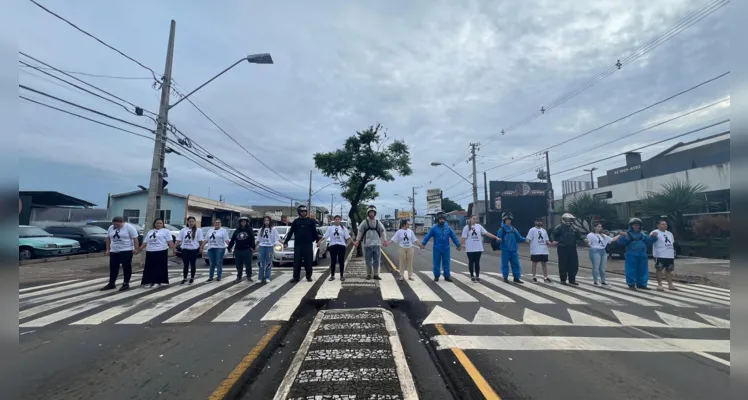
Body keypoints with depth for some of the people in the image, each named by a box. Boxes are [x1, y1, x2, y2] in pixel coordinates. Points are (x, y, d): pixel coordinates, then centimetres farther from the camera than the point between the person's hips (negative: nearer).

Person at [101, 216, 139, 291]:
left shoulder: (129, 227, -12)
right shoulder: (111, 228, 6)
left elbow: (135, 239, -13)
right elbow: (108, 239, 15)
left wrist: (136, 249, -17)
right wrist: (108, 249, 12)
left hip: (126, 251, -6)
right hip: (114, 251, 6)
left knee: (127, 268, -1)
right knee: (113, 268, 12)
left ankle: (126, 284, 7)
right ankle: (111, 284, 23)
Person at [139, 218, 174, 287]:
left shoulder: (166, 231, 4)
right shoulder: (150, 232, 20)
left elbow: (170, 241, -6)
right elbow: (145, 243, 22)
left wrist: (173, 249, -19)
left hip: (161, 251, -5)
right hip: (150, 252, 5)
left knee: (160, 267, -2)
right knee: (149, 268, 6)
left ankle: (158, 282, 6)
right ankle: (150, 282, 15)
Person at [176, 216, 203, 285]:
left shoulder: (198, 230, -2)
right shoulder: (183, 230, 4)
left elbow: (200, 241, -1)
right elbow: (178, 240, 4)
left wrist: (201, 248, -2)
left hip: (194, 249, -2)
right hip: (185, 249, 2)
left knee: (192, 264, 8)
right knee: (186, 264, 8)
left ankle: (192, 278, 20)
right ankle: (184, 278, 19)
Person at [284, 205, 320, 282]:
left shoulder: (310, 221, 5)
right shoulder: (296, 221, 8)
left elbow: (315, 232, 6)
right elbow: (290, 232, 9)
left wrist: (318, 240, 1)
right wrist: (286, 242, 6)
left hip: (308, 244, -1)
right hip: (297, 244, 1)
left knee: (308, 261, 2)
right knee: (297, 261, 4)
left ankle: (309, 276, 13)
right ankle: (296, 277, 12)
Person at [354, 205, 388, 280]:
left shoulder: (378, 222, 7)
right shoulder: (364, 222, 2)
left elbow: (383, 231, 9)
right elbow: (360, 232, 2)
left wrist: (384, 240, 0)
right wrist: (357, 241, -4)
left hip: (377, 244, 2)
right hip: (367, 244, -1)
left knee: (377, 261, 3)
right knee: (368, 261, 5)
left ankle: (376, 274, 15)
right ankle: (368, 274, 19)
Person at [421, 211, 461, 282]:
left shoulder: (448, 228, 4)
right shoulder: (434, 228, -3)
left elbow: (454, 237, 9)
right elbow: (427, 236, -5)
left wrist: (458, 245, 9)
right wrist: (423, 244, -13)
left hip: (446, 249, 2)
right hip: (437, 249, -2)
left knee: (446, 263, 8)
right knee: (436, 263, 4)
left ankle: (447, 276, 18)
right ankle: (436, 276, 16)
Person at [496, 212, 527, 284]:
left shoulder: (513, 229, 9)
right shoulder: (501, 229, -7)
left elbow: (519, 238, 10)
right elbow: (499, 239, -11)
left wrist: (525, 239, -7)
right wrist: (499, 240, -33)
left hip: (514, 250, 5)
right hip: (505, 250, -5)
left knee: (516, 264, 7)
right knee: (505, 264, 3)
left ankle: (516, 278, 17)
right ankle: (505, 277, 16)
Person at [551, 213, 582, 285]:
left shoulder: (572, 228, 15)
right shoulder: (560, 227, -5)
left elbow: (577, 237, 19)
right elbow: (553, 234, -12)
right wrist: (554, 240, -29)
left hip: (572, 248, 6)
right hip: (563, 248, -6)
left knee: (574, 264, 7)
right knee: (563, 265, -1)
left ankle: (572, 280, 18)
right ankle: (563, 279, 11)